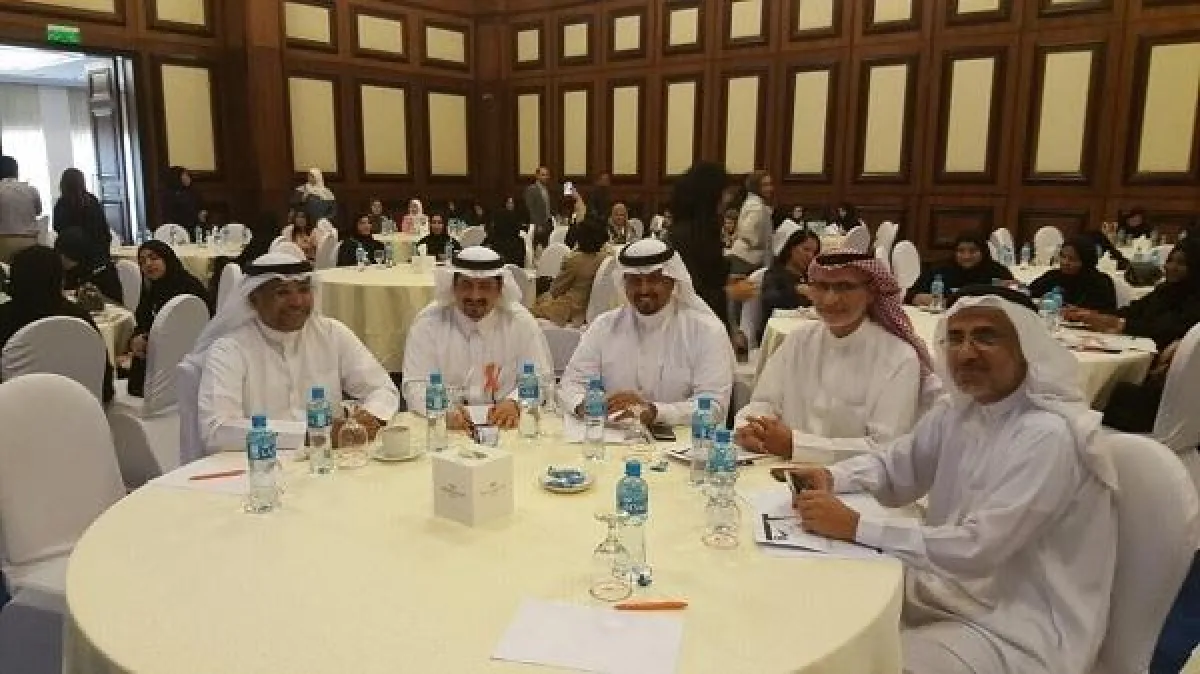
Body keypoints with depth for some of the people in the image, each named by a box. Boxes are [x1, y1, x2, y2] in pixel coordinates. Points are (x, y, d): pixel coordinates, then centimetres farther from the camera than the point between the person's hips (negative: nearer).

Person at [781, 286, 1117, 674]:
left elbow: (978, 547, -29)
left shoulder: (1047, 436, -24)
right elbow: (894, 466, 11)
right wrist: (829, 478, -10)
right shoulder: (961, 409, 2)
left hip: (1023, 628, -7)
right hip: (965, 589, 7)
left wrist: (855, 527, -30)